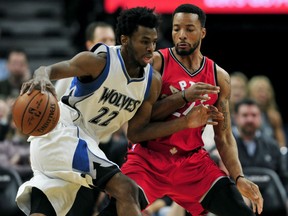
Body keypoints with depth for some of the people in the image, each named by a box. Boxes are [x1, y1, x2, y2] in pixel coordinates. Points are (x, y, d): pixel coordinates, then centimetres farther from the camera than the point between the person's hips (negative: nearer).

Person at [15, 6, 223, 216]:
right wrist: (41, 79, -43)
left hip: (83, 141, 8)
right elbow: (47, 70, -18)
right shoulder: (99, 62, -16)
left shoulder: (152, 82, 4)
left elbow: (136, 132, 10)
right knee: (125, 189, -20)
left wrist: (186, 122, 2)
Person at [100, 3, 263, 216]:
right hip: (149, 158, -3)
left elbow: (223, 136, 9)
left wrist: (238, 178, -4)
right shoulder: (156, 62, -6)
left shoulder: (219, 77, 5)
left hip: (193, 161, 3)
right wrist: (184, 97, -22)